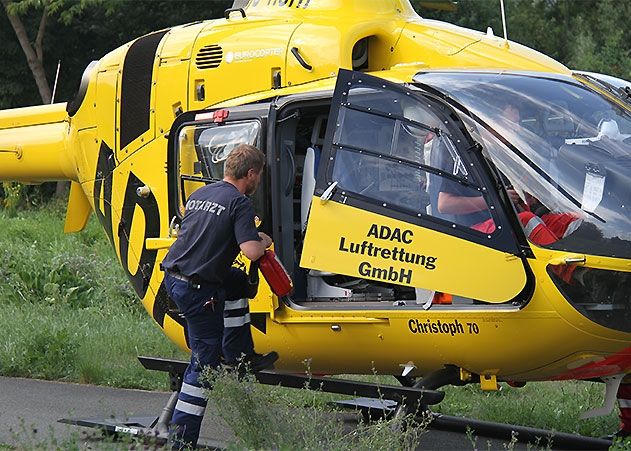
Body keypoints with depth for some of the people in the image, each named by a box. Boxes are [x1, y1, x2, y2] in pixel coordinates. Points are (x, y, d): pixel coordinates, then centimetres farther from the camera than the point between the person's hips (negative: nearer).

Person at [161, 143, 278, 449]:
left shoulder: (198, 195, 13)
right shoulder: (239, 203, -10)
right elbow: (251, 251, -21)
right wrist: (264, 241, 2)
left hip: (173, 276, 8)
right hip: (197, 289, -8)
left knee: (238, 283, 31)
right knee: (205, 361, 1)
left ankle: (238, 357, 32)